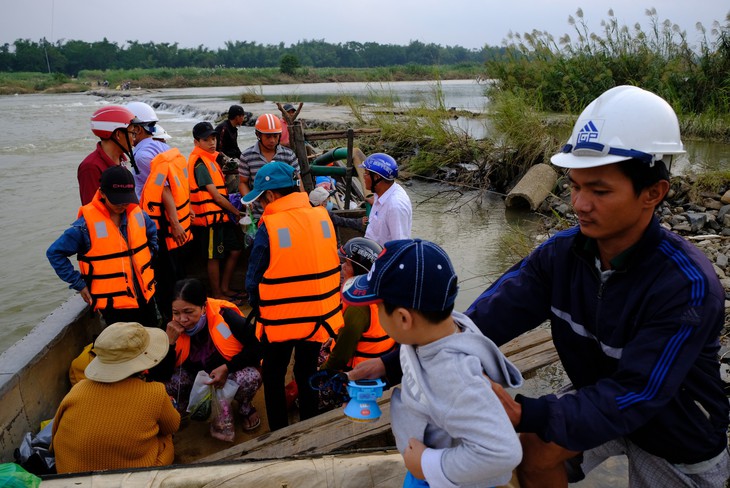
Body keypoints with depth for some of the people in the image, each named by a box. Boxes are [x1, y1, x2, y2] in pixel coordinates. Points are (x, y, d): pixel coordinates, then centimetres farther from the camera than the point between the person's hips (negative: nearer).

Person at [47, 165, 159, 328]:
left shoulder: (137, 213, 0)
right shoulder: (86, 223, -14)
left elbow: (152, 233, 21)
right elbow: (54, 253, -8)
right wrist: (79, 284, -9)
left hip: (145, 297, 6)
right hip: (114, 304, -5)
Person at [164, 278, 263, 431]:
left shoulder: (225, 316, -28)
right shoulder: (174, 326, -18)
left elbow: (257, 347, -20)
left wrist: (227, 368, -31)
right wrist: (170, 340, -32)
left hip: (230, 371, -3)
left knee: (250, 378, -36)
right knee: (166, 381, -25)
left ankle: (245, 408, 0)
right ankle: (181, 410, 10)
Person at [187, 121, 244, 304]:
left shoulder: (209, 159, 14)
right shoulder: (200, 164, -16)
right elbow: (215, 195, -17)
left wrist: (231, 210, 10)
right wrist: (235, 211, -7)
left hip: (220, 215, 9)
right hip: (210, 217, -9)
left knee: (235, 250, 13)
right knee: (214, 257, 1)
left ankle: (224, 288, 26)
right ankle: (217, 295, 15)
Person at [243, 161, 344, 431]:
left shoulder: (269, 227, -19)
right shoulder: (322, 215, -7)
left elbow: (253, 280, -11)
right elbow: (333, 265, 3)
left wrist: (257, 307, 9)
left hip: (280, 319, -4)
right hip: (318, 316, 4)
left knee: (274, 377, 19)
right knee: (307, 373, 23)